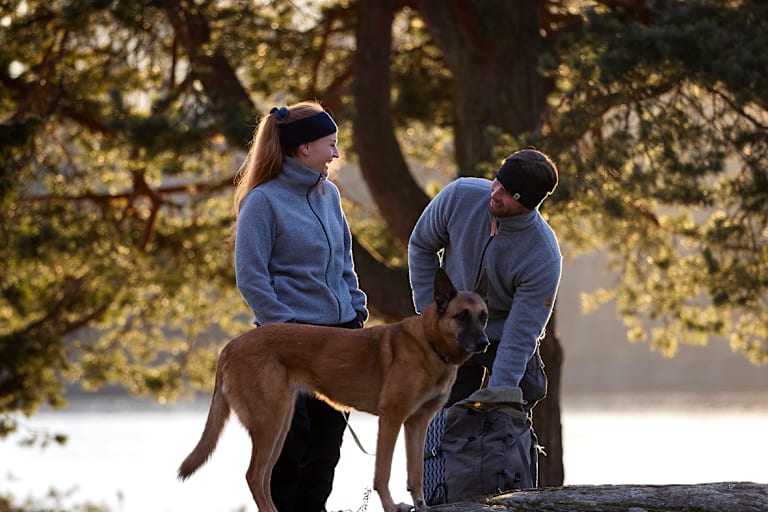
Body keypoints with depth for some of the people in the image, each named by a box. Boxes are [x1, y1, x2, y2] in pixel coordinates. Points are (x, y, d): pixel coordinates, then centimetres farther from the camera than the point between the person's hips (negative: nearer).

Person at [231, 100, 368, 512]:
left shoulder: (328, 193, 10)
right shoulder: (263, 201, -11)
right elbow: (250, 278, -12)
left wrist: (357, 311, 10)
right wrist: (285, 326, -16)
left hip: (337, 332, 7)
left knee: (328, 435, 10)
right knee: (291, 439, -3)